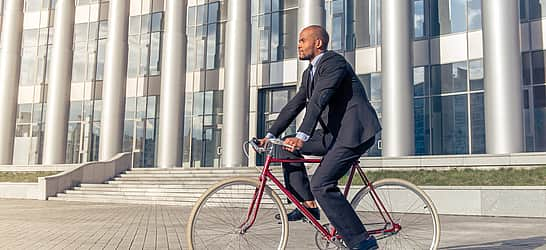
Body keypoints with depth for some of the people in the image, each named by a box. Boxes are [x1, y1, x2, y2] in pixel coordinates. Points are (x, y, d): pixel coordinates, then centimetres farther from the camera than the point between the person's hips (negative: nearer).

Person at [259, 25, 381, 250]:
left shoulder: (334, 61, -12)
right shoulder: (309, 72, 17)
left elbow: (319, 99, -25)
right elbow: (294, 105, 16)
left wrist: (302, 136, -34)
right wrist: (270, 135, 9)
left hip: (355, 131, -9)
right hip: (334, 133, 9)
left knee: (321, 185, -19)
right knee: (287, 147, 4)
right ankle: (308, 205, 8)